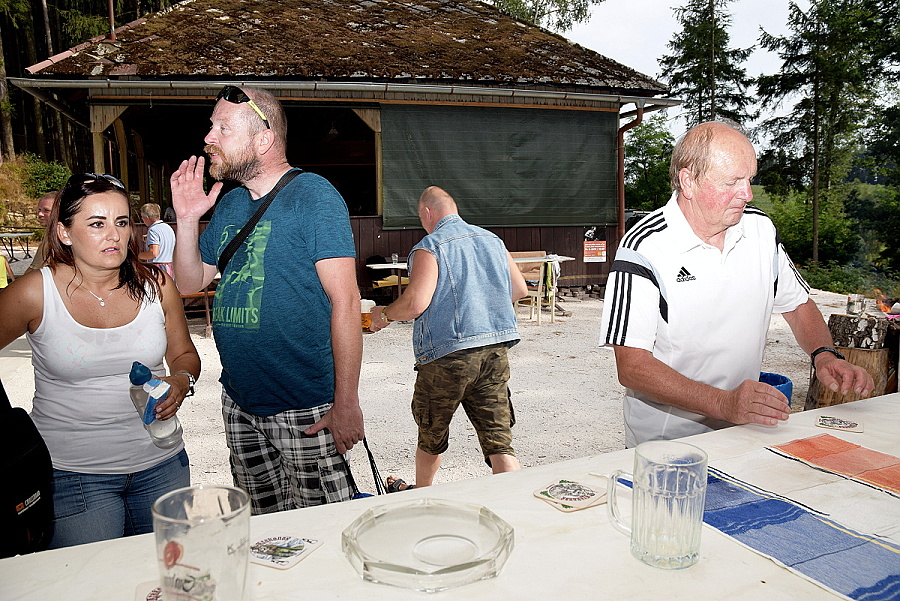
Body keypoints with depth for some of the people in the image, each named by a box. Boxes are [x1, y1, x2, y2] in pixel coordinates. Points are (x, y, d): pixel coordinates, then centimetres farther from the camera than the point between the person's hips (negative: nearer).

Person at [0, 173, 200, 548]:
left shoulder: (155, 285, -2)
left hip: (161, 465, 3)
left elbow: (184, 354, 10)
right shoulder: (34, 292, -9)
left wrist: (181, 381, -12)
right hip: (72, 474, -2)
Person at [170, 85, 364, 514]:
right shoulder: (228, 205, 11)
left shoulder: (313, 196, -11)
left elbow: (345, 301, -17)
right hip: (238, 402, 7)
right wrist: (187, 220, 0)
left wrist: (346, 402, -20)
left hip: (304, 408, -7)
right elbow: (189, 283, 15)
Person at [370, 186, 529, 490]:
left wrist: (384, 315, 1)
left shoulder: (429, 246, -7)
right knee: (499, 441, 4)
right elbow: (519, 289, 17)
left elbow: (415, 303, -18)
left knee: (431, 433, 19)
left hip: (448, 353, -4)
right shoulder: (492, 240, 12)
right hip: (496, 351, 5)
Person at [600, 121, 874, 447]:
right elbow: (631, 366, -20)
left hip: (745, 427, 5)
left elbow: (798, 305, 19)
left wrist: (825, 355, -1)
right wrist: (723, 404, -29)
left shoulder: (760, 228, 4)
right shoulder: (644, 248, -16)